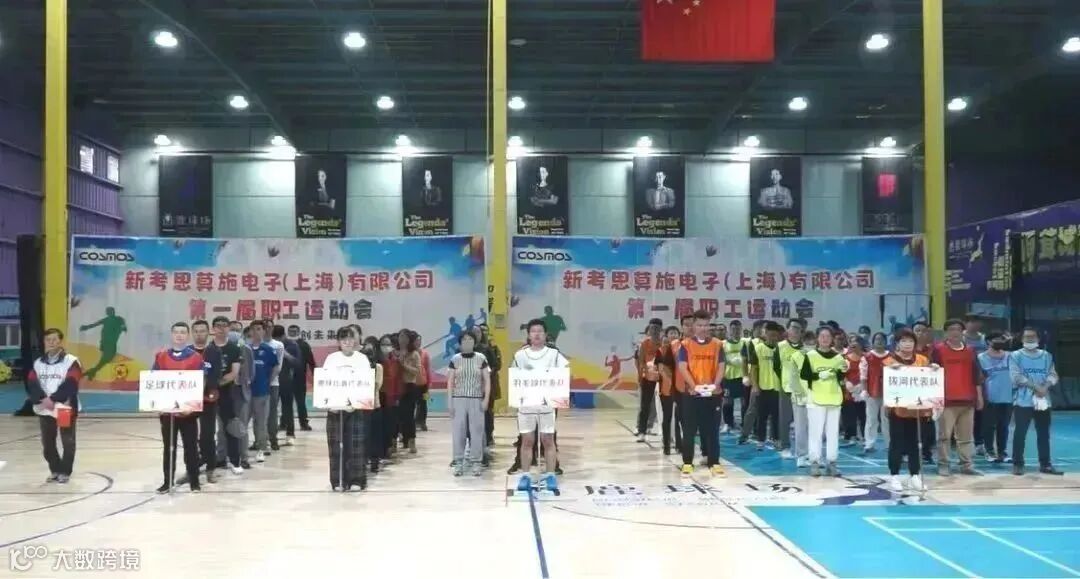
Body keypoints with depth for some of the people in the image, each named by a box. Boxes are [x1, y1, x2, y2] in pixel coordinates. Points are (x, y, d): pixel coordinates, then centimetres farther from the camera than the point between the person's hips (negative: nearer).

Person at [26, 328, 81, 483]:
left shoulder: (71, 361, -7)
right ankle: (55, 470, 26)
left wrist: (53, 399, -21)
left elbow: (70, 385, -17)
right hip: (44, 410, 5)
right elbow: (31, 385, -1)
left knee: (68, 442, 2)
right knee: (47, 443, 11)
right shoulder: (38, 363, 9)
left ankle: (65, 472, 15)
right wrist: (43, 399, -17)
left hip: (66, 409, -5)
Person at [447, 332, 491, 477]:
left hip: (476, 400, 0)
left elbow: (487, 380, 4)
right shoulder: (454, 359, 3)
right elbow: (450, 382, 5)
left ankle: (476, 463, 7)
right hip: (458, 399, 0)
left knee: (477, 431, 0)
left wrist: (486, 399, -5)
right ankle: (458, 463, 8)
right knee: (458, 431, 1)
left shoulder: (481, 358, 2)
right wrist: (449, 401, -1)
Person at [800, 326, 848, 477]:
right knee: (816, 431, 0)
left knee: (833, 432, 8)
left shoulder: (838, 356, 7)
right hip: (816, 398, -3)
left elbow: (840, 378, 10)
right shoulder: (810, 355, -3)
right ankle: (815, 462, 5)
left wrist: (843, 371, -10)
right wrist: (819, 375, -19)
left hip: (834, 398, 4)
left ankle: (831, 462, 14)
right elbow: (803, 375, -8)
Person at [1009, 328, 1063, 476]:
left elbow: (1053, 375, 4)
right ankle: (1018, 464, 2)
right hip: (1023, 402, -4)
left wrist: (1045, 386, -16)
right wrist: (1035, 387, -17)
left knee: (1044, 434, 9)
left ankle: (1045, 464, 16)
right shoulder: (1015, 356, 0)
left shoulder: (1047, 356, 12)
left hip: (1044, 402, 4)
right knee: (1020, 434, -4)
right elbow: (1017, 377, -11)